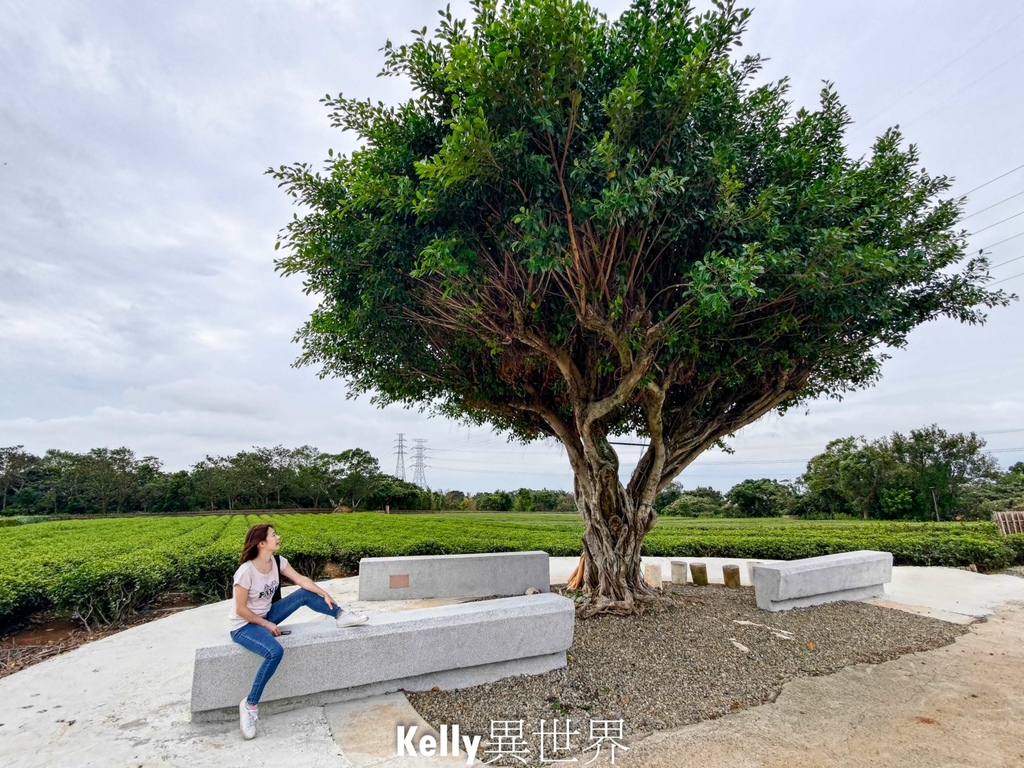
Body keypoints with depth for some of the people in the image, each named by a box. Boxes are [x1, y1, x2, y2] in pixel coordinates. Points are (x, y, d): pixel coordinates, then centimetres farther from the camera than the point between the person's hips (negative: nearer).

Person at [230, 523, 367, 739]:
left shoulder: (277, 561, -8)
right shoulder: (246, 572, -28)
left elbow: (301, 580, -4)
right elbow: (241, 610, -21)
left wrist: (324, 594, -12)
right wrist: (267, 625, -15)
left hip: (266, 616, 7)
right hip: (244, 626, -7)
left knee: (304, 594, -7)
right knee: (275, 652, -31)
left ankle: (341, 616, 5)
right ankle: (250, 704, -14)